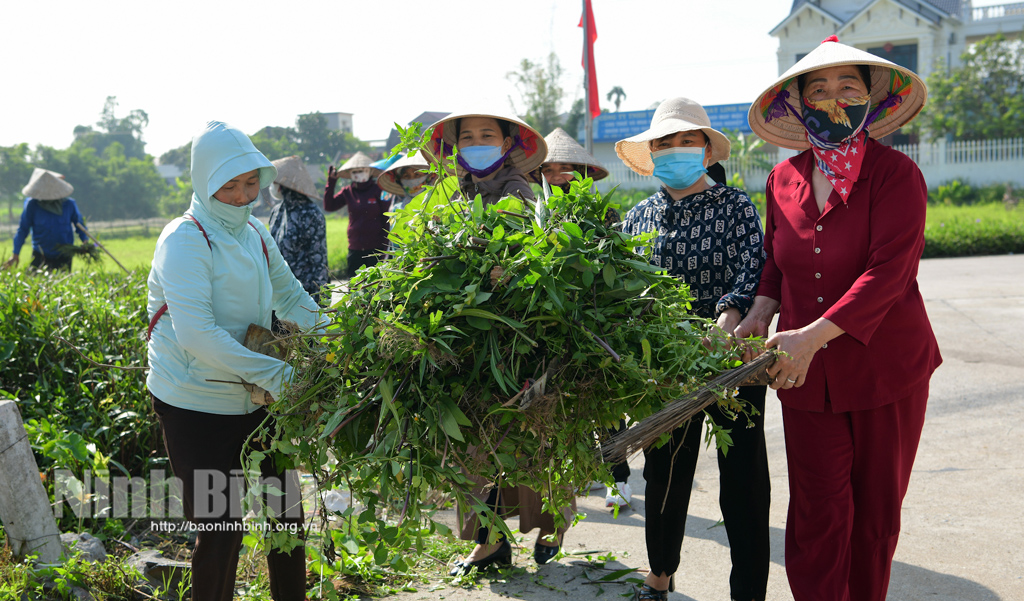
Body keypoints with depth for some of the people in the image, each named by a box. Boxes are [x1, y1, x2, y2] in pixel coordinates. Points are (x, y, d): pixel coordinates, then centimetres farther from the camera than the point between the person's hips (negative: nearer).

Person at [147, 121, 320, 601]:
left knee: (286, 507, 15)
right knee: (221, 527, -2)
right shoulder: (185, 239, -17)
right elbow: (196, 335, -28)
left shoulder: (254, 232, 6)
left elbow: (291, 297, 17)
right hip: (195, 404, -7)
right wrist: (276, 374, -30)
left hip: (252, 399, 7)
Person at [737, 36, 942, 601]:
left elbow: (888, 272, -21)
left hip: (886, 369, -3)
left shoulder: (896, 175, -10)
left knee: (876, 510, 10)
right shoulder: (783, 179, 5)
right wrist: (760, 313, 2)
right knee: (817, 511, -1)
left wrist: (813, 335, -29)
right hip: (806, 374, 3)